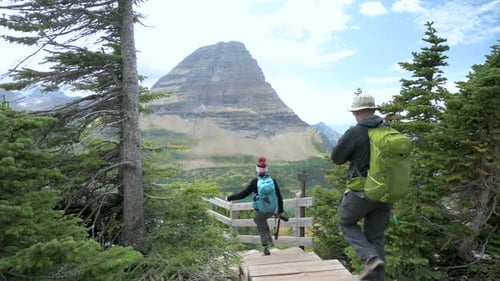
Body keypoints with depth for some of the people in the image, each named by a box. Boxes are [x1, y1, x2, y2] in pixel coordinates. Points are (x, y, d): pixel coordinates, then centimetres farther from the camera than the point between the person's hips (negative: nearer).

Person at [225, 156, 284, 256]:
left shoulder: (255, 181, -14)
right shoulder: (272, 180, -5)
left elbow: (243, 194, -12)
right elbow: (279, 196, 0)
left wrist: (229, 198, 0)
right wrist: (280, 210, 13)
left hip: (260, 211, -4)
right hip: (272, 210, 4)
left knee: (262, 230, 19)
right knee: (262, 220, 34)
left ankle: (266, 250, 24)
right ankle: (270, 240, 27)